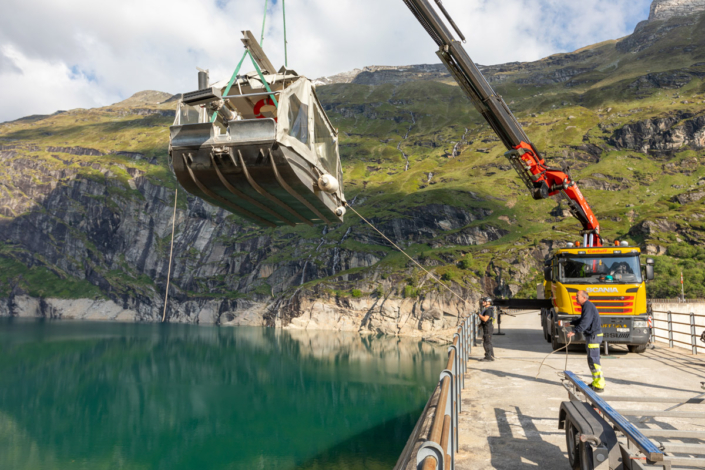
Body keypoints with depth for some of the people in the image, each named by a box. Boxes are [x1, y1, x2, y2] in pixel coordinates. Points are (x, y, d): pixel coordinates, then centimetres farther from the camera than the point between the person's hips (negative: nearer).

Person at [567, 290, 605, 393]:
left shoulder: (588, 306, -16)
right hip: (591, 335, 11)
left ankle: (599, 385, -8)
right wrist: (571, 323, 38)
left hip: (594, 335, -11)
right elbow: (582, 319, 31)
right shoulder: (587, 306, 17)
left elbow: (585, 322, -28)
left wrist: (574, 331, -34)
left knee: (593, 360, -10)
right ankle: (596, 382, 24)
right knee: (591, 360, 16)